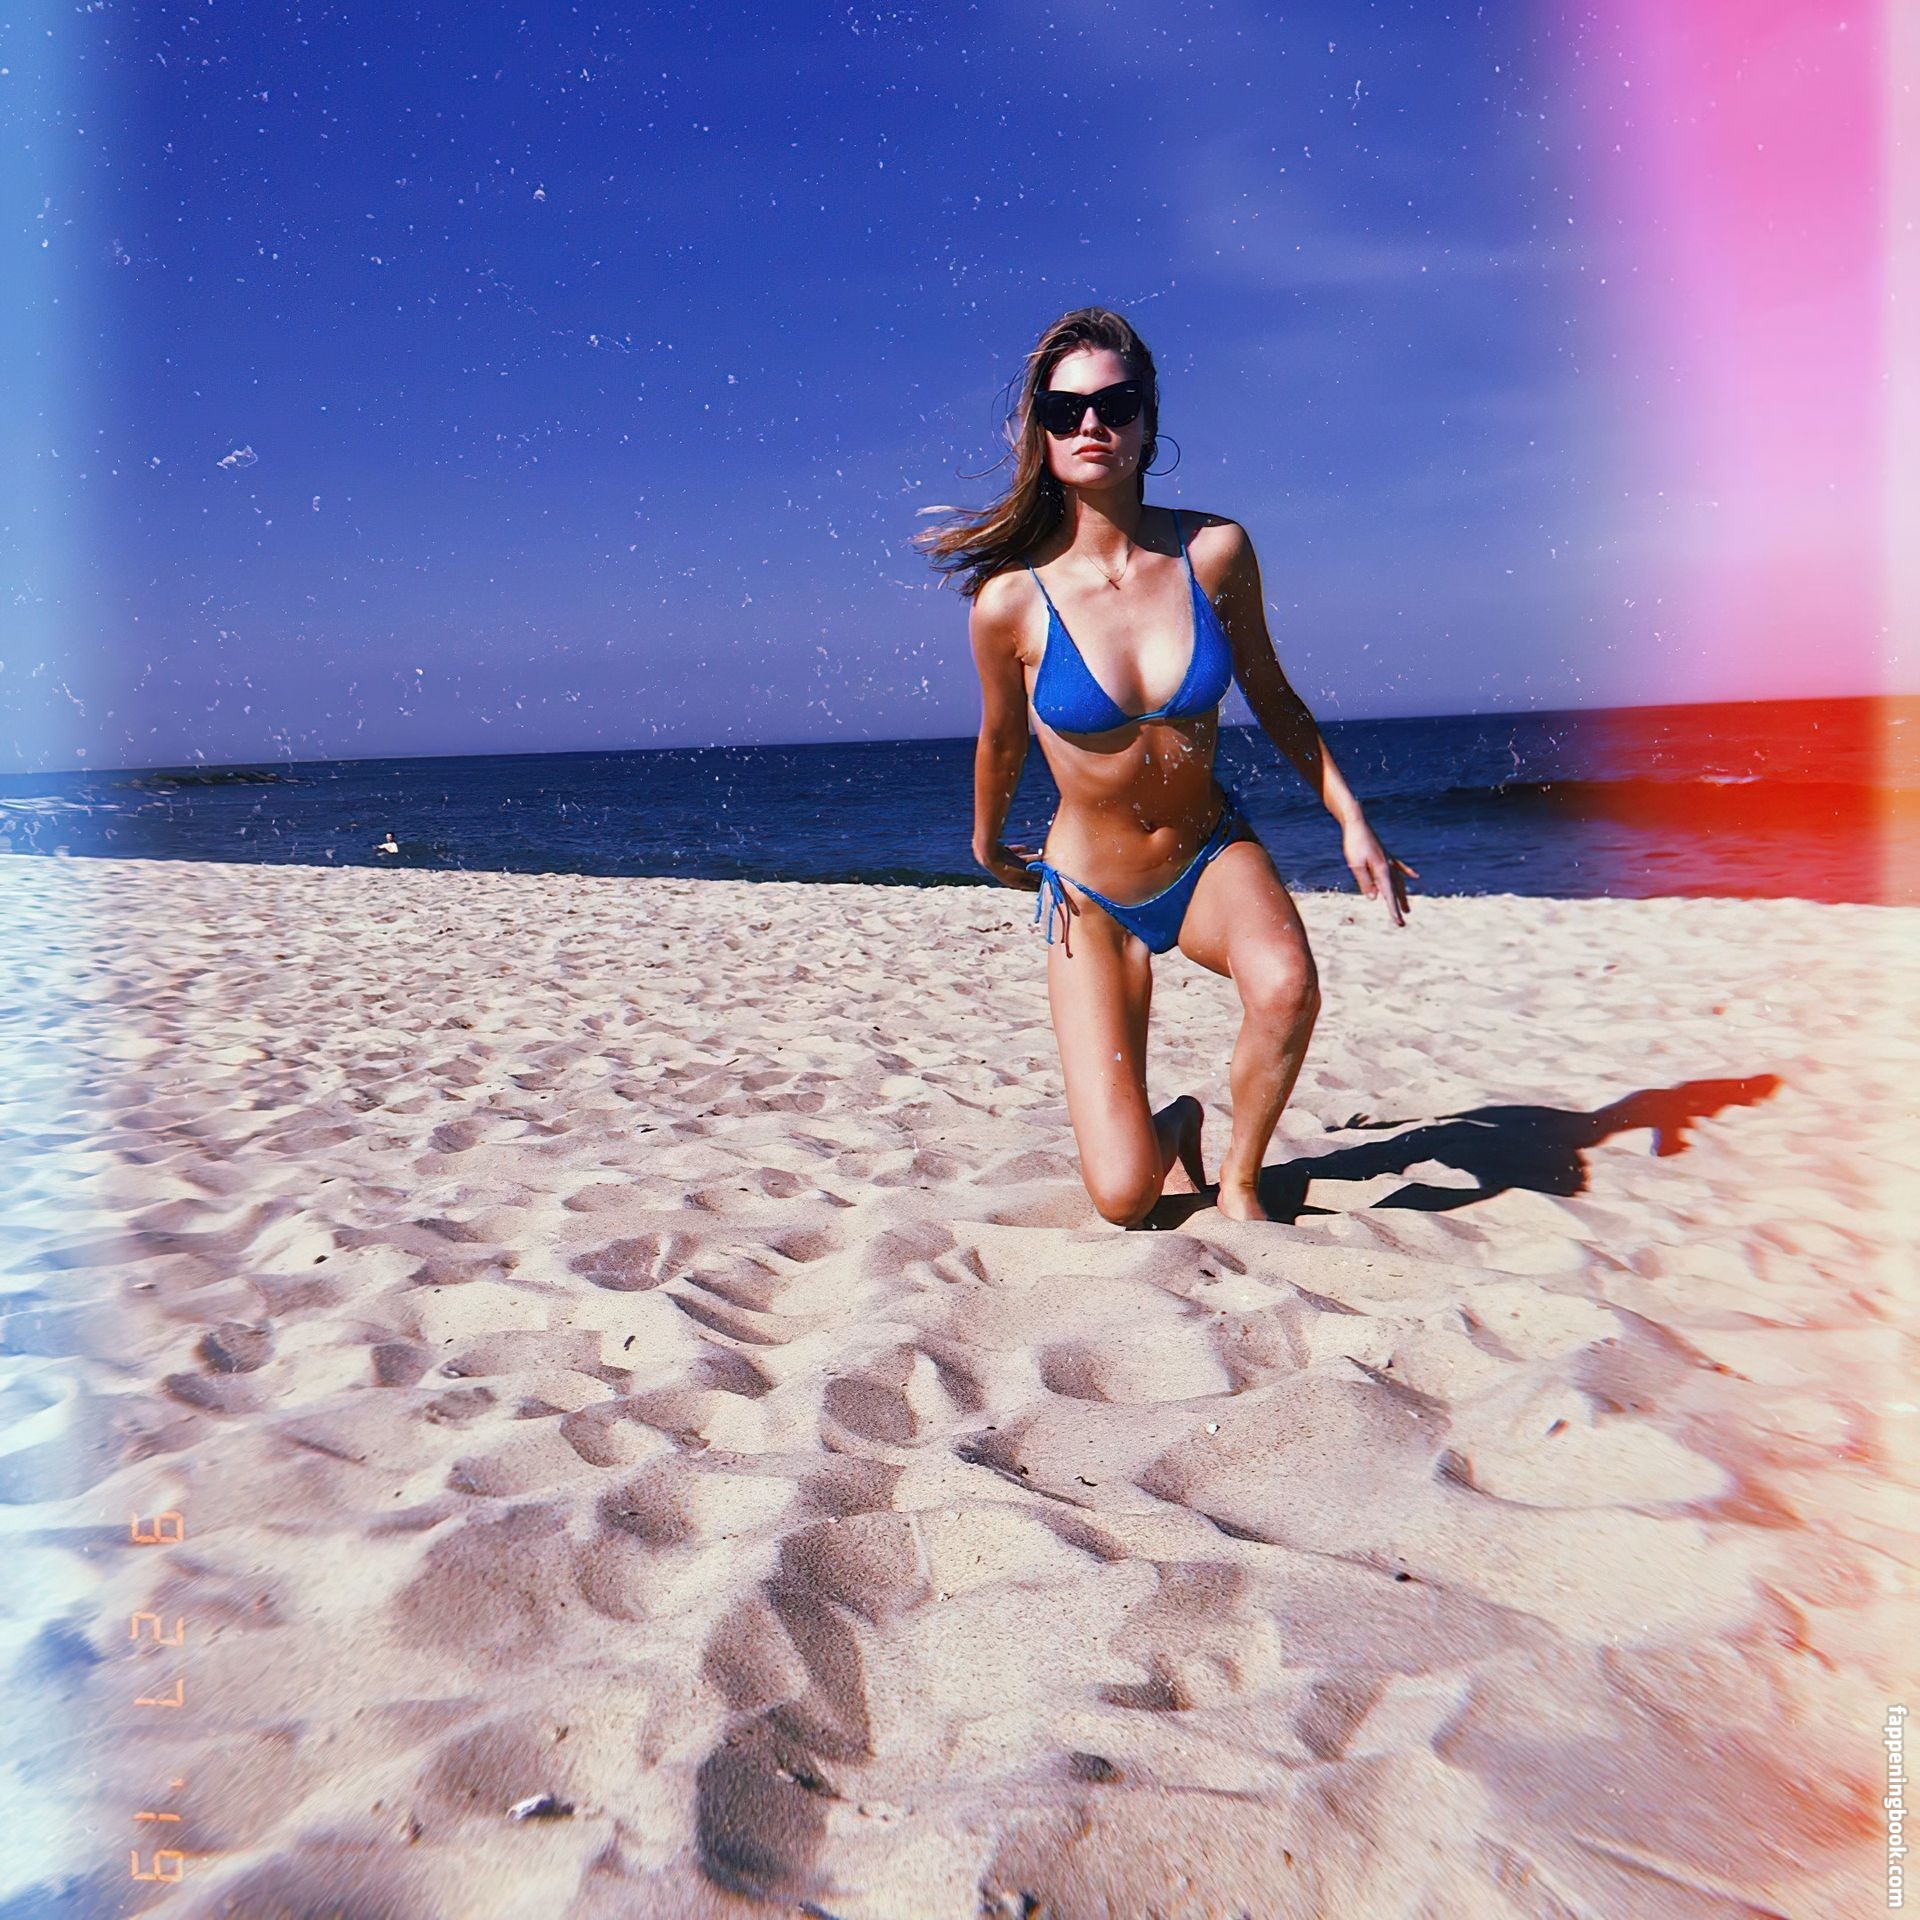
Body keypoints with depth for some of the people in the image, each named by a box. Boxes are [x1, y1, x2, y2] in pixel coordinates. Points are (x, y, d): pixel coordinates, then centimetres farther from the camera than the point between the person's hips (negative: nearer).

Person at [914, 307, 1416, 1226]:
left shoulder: (1215, 550, -11)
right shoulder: (1011, 599, -17)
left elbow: (1270, 693, 6)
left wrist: (1351, 822, 2)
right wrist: (988, 846, 19)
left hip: (1212, 854, 2)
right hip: (1092, 893, -2)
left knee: (1285, 983, -35)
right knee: (1123, 1198, -11)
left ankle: (1238, 1179, -3)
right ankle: (1171, 1126, 30)